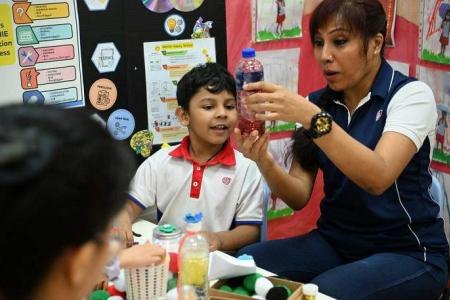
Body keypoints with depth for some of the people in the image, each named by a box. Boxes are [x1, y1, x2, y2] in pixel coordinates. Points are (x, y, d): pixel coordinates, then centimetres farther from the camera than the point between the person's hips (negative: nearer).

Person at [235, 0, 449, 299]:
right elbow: (299, 197, -2)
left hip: (407, 252, -4)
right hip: (335, 243, 4)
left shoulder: (410, 94, -10)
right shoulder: (317, 103, 4)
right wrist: (265, 163, -23)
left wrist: (312, 117, -37)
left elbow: (378, 178, -28)